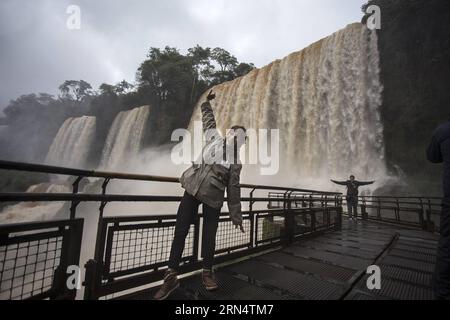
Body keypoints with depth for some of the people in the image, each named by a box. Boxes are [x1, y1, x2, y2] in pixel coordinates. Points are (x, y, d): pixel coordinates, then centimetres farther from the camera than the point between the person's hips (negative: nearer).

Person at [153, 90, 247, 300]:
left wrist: (236, 217, 6)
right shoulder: (214, 138, 11)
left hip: (213, 198, 0)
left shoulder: (235, 164, 7)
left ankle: (207, 273, 27)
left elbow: (233, 192, 7)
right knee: (180, 231, 1)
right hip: (192, 189, 1)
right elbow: (208, 119, 28)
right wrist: (207, 102, 33)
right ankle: (171, 276, 13)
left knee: (209, 235, 4)